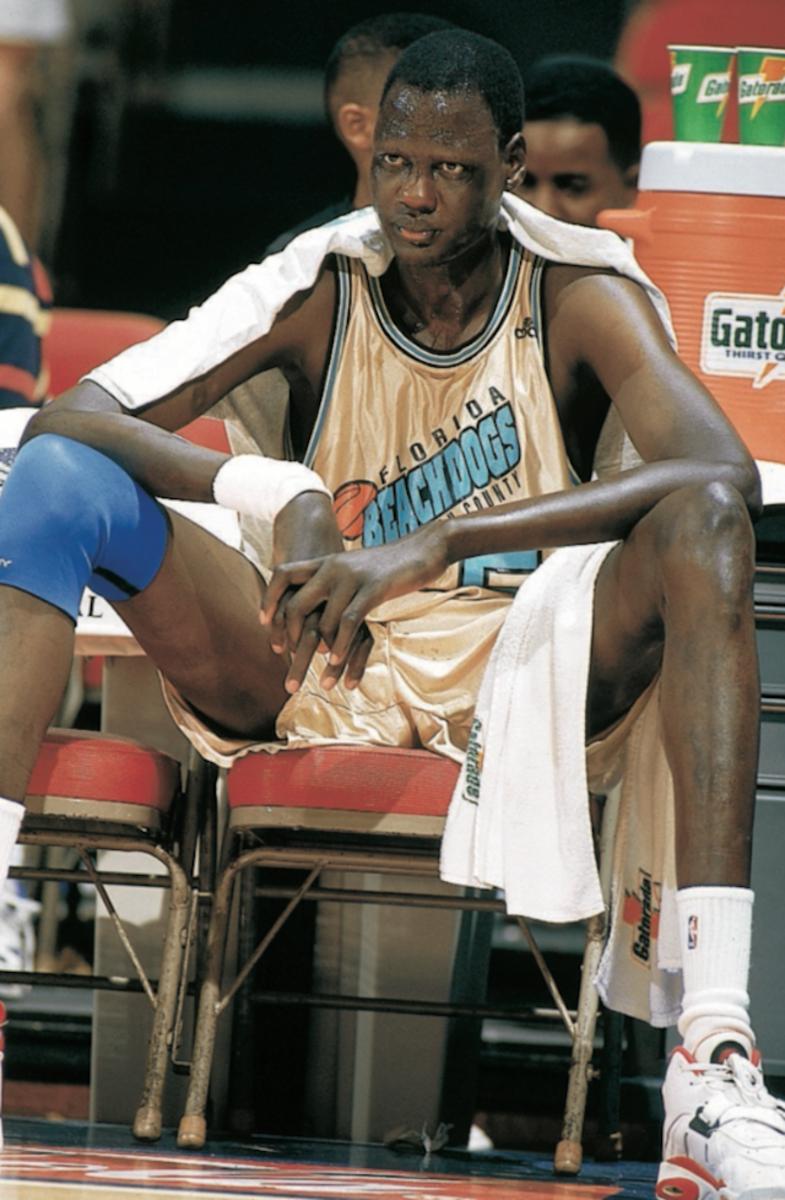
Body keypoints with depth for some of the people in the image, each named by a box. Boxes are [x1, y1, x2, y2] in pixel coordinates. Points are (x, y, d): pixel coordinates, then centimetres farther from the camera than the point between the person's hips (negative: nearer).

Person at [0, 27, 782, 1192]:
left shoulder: (582, 296, -8)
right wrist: (284, 496, -31)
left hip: (520, 678, -1)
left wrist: (430, 546, -37)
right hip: (314, 667, 2)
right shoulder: (318, 288, -3)